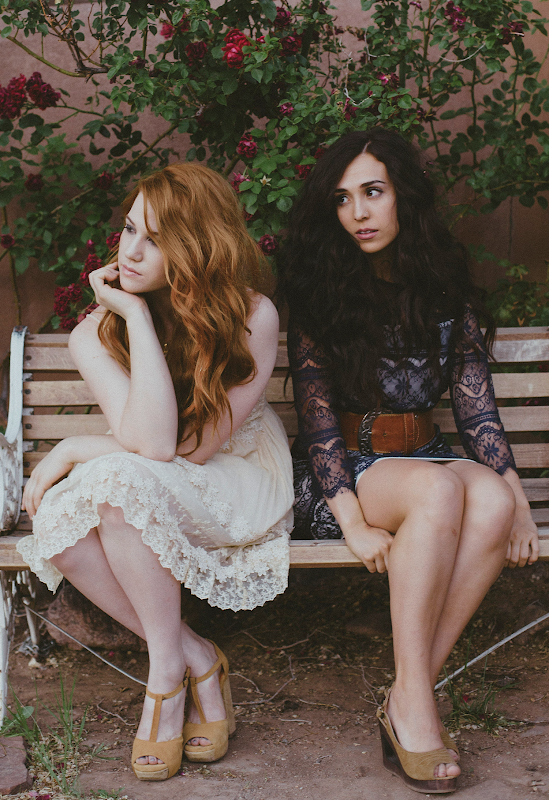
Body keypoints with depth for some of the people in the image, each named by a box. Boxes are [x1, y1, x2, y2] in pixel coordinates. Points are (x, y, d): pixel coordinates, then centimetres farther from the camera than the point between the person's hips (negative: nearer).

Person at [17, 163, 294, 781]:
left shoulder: (252, 318, -19)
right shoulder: (94, 334, -11)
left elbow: (190, 448, -19)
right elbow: (148, 439, -26)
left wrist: (74, 450, -18)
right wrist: (135, 316, -25)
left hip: (237, 481, -4)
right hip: (148, 486, 4)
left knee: (122, 485, -33)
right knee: (57, 519, -28)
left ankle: (167, 667, -13)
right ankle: (197, 660, -12)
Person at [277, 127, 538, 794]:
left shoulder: (445, 291, 9)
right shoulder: (320, 295, -1)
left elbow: (476, 404, 6)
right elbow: (317, 418, -8)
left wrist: (513, 493, -9)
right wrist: (354, 521, -19)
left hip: (422, 458, 4)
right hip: (340, 473, -3)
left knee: (494, 502, -31)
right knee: (441, 490, -35)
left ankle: (406, 700, -27)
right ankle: (416, 708, -30)